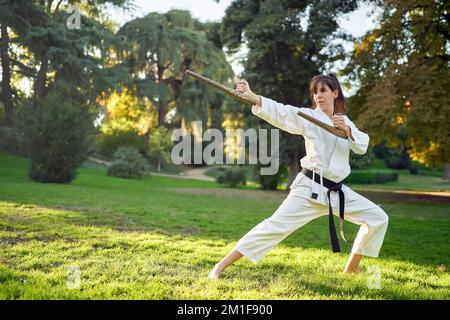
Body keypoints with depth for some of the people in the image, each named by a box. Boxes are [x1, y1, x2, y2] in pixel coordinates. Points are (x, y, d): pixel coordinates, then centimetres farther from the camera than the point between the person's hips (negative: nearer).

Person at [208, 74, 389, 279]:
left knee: (378, 218, 7)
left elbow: (362, 146, 1)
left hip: (337, 192, 6)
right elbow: (280, 112, -19)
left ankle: (352, 267, 22)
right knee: (275, 226, -17)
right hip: (310, 189, -6)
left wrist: (347, 130, -18)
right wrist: (252, 97, -35)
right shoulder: (308, 117, -3)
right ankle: (221, 266, -12)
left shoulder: (345, 121, 13)